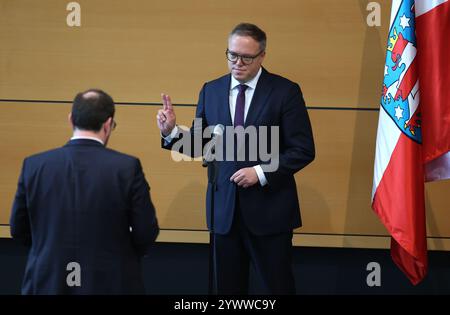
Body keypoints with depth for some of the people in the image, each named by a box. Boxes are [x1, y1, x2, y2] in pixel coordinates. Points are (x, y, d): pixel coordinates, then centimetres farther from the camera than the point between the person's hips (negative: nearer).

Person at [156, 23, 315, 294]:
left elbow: (303, 151, -8)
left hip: (269, 208, -3)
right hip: (225, 207, 3)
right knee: (228, 286, 12)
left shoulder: (285, 91, -6)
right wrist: (171, 132, -12)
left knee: (277, 286, 6)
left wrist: (262, 172, -18)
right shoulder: (211, 91, 6)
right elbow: (198, 145, 7)